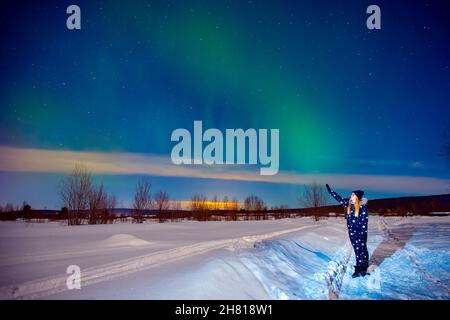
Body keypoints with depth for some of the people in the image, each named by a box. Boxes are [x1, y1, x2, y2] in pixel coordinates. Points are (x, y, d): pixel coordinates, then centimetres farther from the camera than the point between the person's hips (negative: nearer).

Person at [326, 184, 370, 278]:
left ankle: (363, 269, 8)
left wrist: (363, 233, -16)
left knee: (362, 250, 0)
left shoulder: (362, 207, -12)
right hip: (352, 232, 6)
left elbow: (365, 220, -13)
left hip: (360, 233, -6)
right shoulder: (348, 205, 5)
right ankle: (358, 269, 14)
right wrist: (330, 190, 17)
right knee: (357, 251, 10)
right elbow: (338, 198, 14)